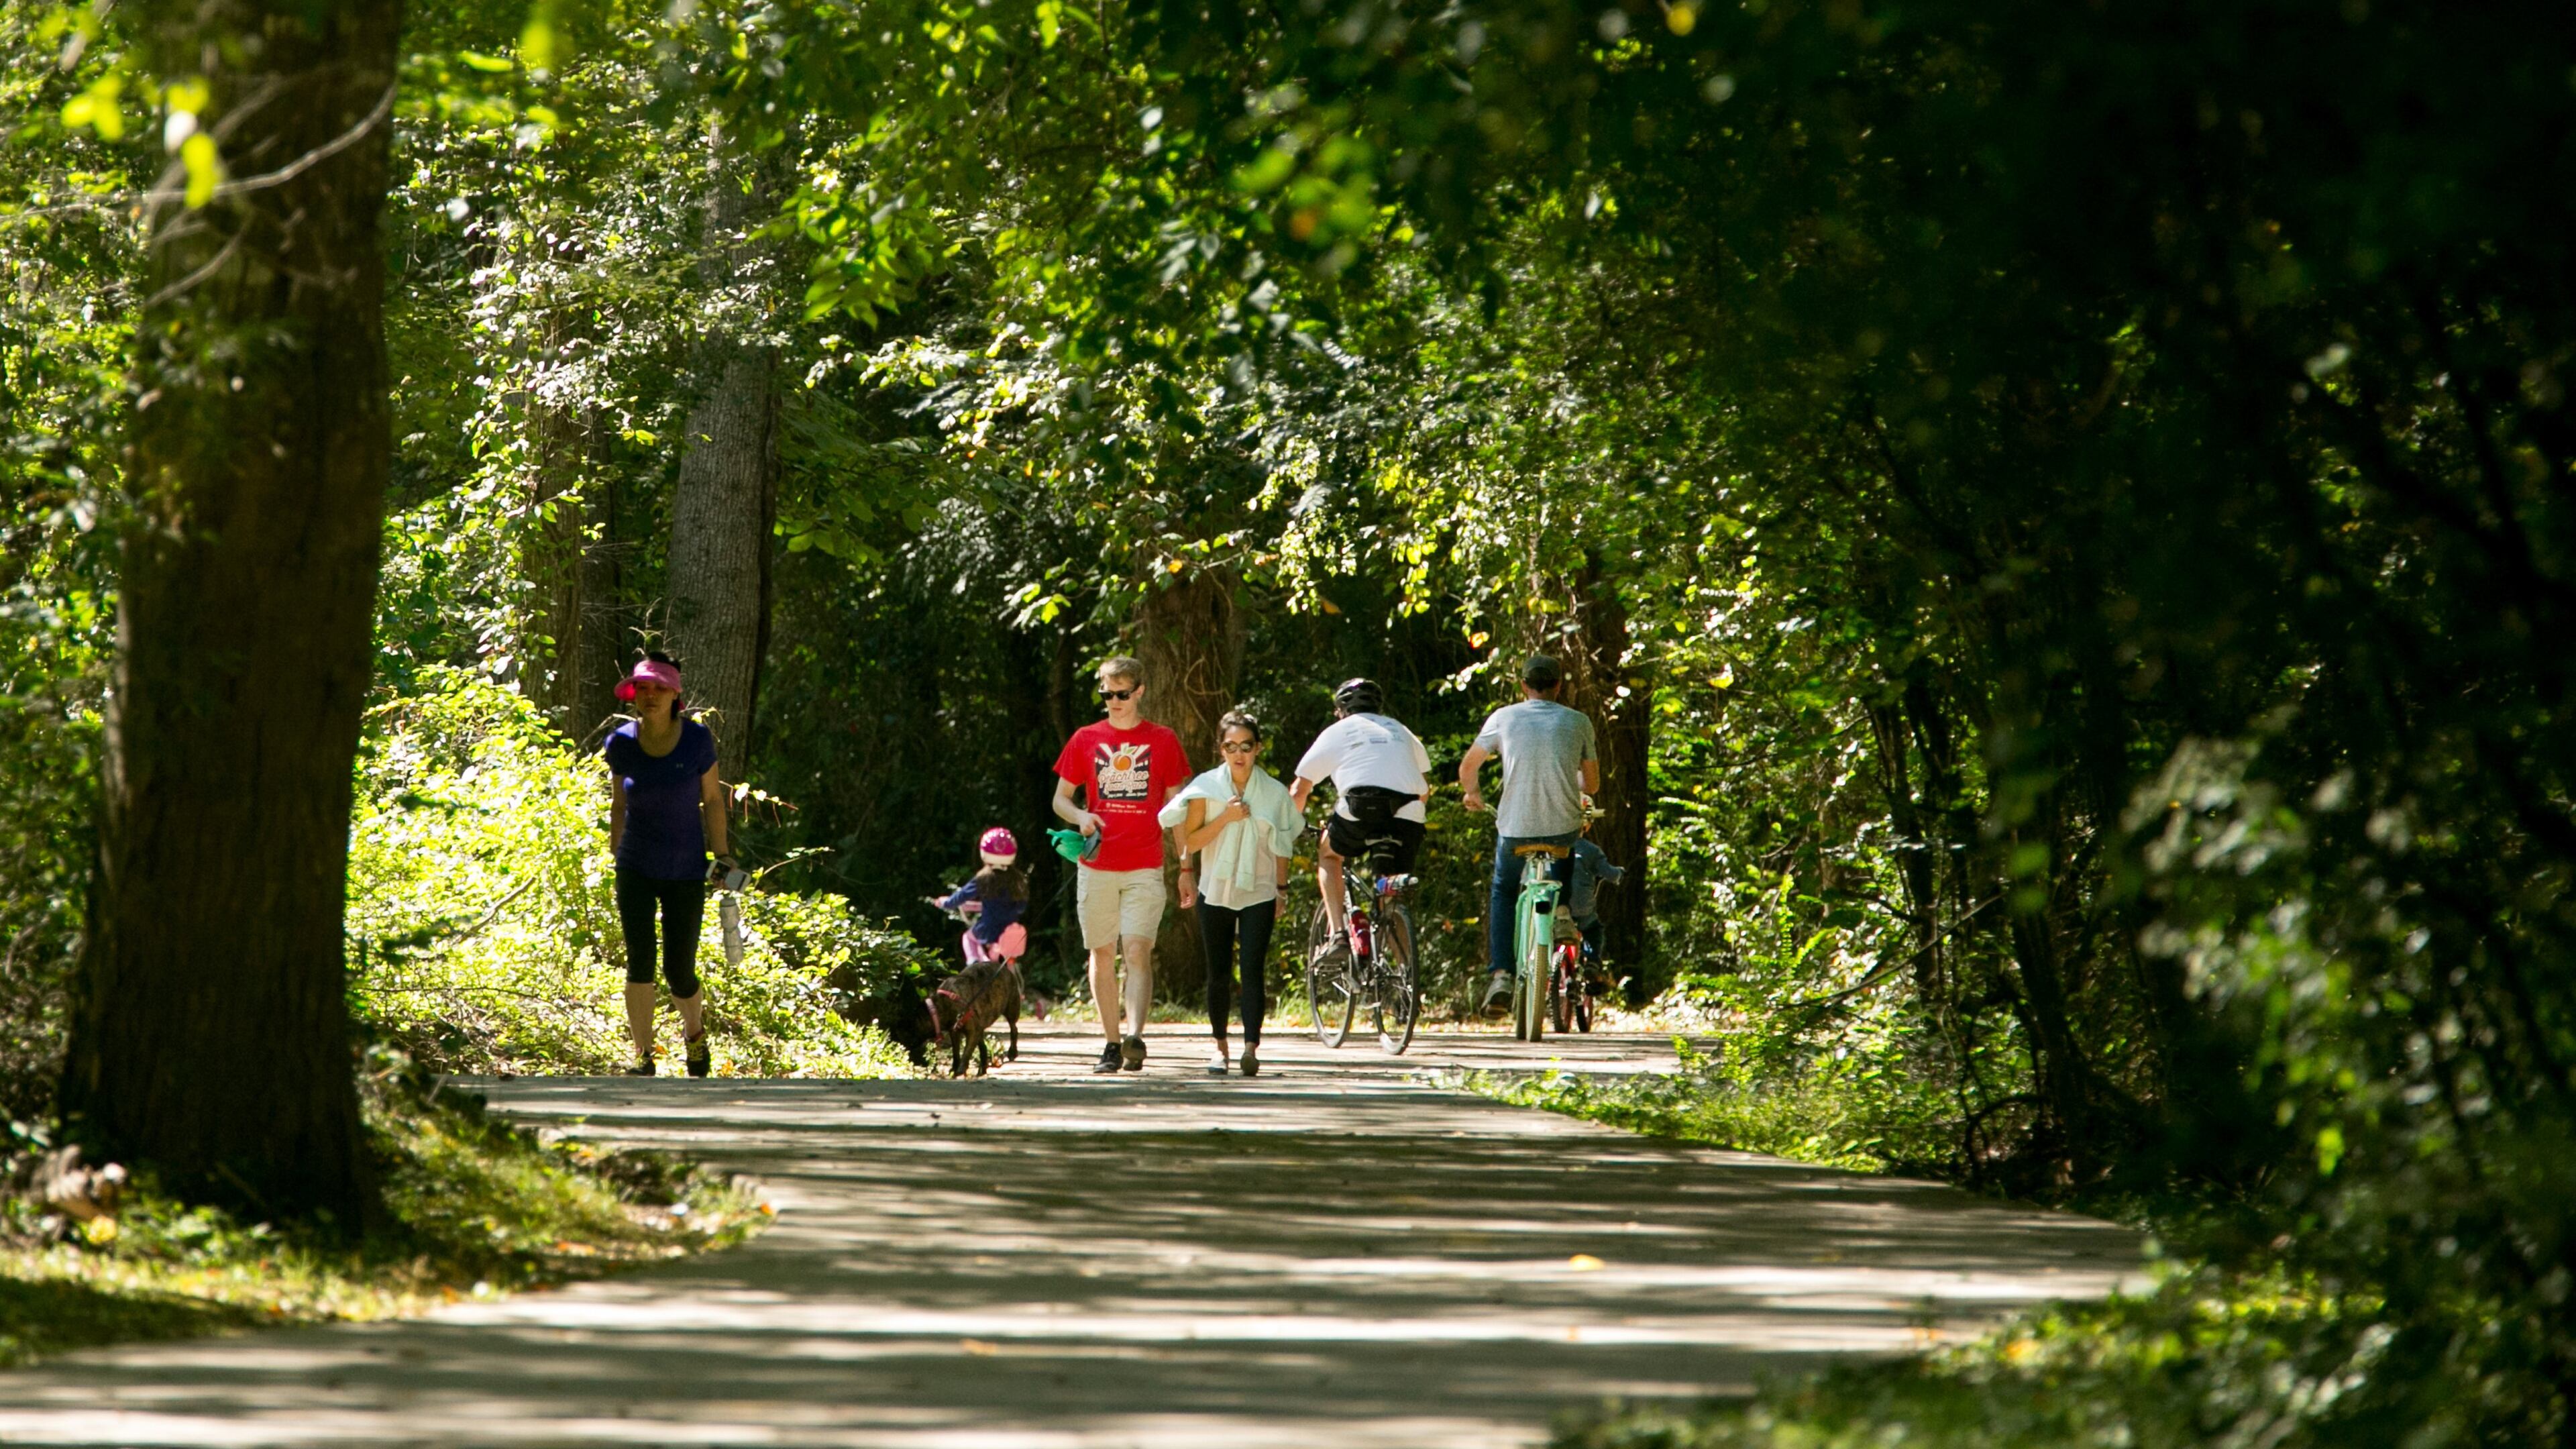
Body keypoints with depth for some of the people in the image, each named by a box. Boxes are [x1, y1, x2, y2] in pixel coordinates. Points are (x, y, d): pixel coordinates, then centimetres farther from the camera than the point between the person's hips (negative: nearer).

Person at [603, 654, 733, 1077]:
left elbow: (712, 800, 0)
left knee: (679, 973, 1)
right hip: (636, 870, 1)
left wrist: (721, 857, -2)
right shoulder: (620, 744, -4)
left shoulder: (697, 740, -10)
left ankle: (694, 1028, 33)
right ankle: (643, 1054, -4)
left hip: (685, 872, -1)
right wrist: (615, 856, 16)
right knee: (639, 960, -13)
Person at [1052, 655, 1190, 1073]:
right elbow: (1060, 799, 13)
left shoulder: (1163, 741, 6)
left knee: (1138, 950, -15)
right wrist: (1080, 817, -10)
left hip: (1144, 867, -2)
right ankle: (1111, 1043, 11)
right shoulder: (1085, 740, 8)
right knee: (1103, 954, 5)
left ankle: (1135, 1036, -27)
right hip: (1097, 866, 2)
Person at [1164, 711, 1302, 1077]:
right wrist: (1226, 818, -15)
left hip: (1259, 895, -1)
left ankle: (1251, 1047, -21)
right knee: (1219, 975, 6)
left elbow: (1281, 846, 11)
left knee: (1252, 971, -14)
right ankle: (1220, 1046, 20)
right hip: (1216, 893, 1)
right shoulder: (1206, 788, -1)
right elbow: (1191, 842, -4)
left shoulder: (1274, 792, 1)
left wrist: (1281, 889, 12)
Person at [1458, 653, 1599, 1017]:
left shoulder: (1504, 718, 3)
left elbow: (1468, 768, 11)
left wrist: (1473, 794, 34)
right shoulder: (1579, 722, 4)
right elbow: (1591, 784, 14)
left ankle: (1500, 974, 6)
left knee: (1503, 894, 22)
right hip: (1564, 828, 0)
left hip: (1515, 827, 0)